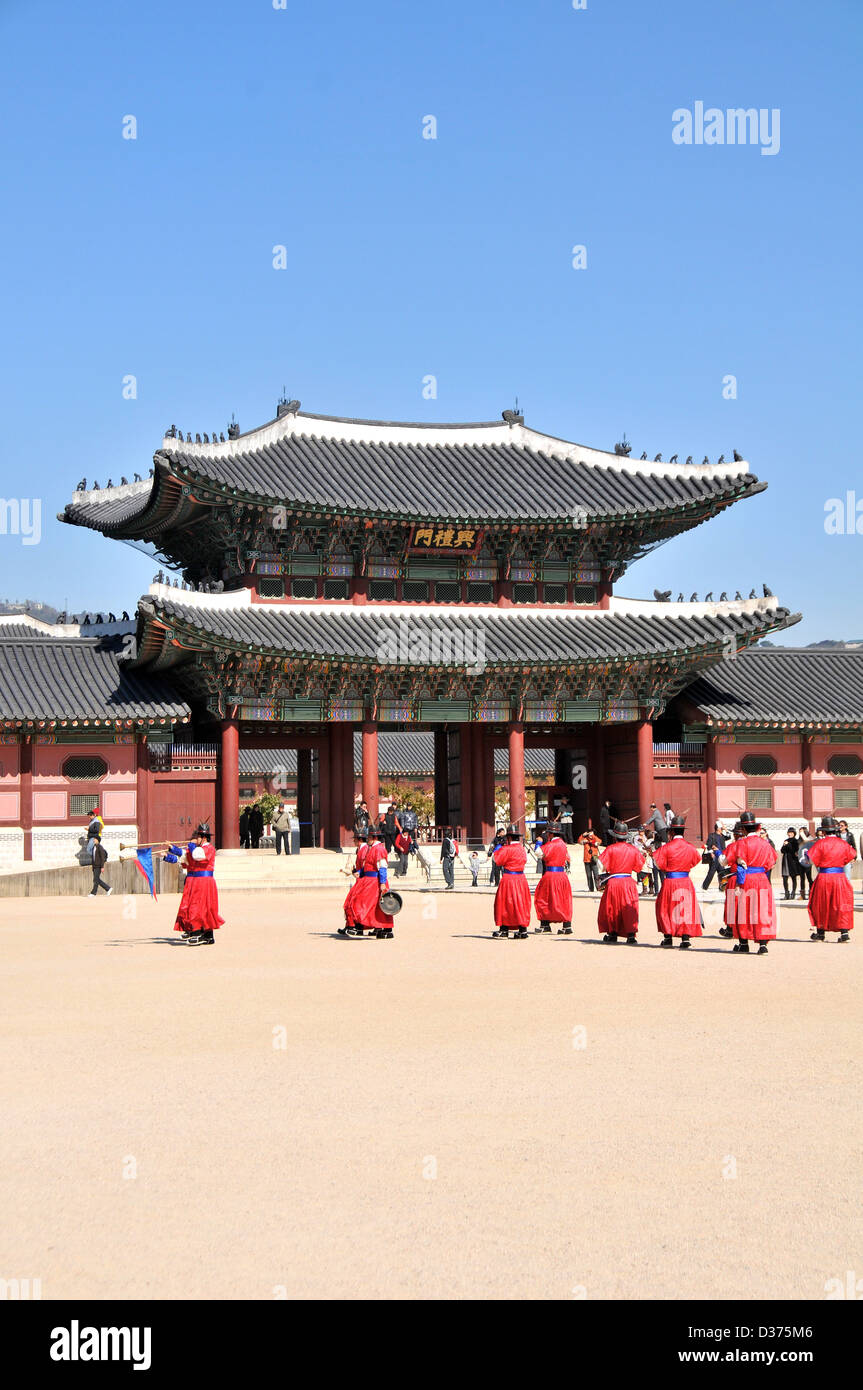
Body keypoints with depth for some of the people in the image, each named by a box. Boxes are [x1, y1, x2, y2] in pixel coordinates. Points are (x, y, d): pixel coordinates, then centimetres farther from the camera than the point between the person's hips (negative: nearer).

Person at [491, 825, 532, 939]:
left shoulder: (507, 849, -15)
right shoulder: (522, 849, 5)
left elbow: (497, 860, -11)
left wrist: (499, 847, 5)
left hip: (509, 878, -6)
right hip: (521, 878, 6)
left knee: (505, 903, 3)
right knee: (521, 904, 10)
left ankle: (504, 930, 7)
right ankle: (523, 930, 7)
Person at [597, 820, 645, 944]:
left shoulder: (611, 849, -10)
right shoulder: (633, 849, 1)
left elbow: (602, 866, -13)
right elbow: (639, 865, 11)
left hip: (613, 882, -2)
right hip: (629, 882, 2)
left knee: (611, 908, 13)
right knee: (629, 909, 3)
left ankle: (612, 934, 20)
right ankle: (631, 935, -8)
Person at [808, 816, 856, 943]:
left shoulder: (821, 843, -11)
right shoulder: (844, 844, -2)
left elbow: (811, 861, -13)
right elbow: (853, 856, 12)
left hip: (823, 876, -2)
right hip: (840, 876, 2)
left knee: (821, 905, 12)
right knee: (841, 905, 7)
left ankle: (820, 932, 22)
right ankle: (844, 931, -3)